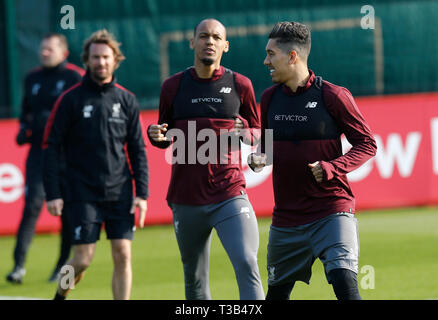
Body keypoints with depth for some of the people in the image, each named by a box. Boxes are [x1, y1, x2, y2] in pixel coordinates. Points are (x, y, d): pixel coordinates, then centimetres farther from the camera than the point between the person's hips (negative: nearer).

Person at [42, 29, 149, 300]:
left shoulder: (127, 100, 8)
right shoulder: (71, 100, -1)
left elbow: (138, 150, 11)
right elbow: (51, 147, 0)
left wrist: (142, 193, 3)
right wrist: (52, 193, -7)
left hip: (120, 193, 3)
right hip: (83, 193, -2)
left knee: (123, 255, -5)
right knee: (83, 259, -5)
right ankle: (60, 296, 25)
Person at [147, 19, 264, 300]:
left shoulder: (240, 85, 4)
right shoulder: (174, 86, 7)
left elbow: (257, 134, 12)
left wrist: (244, 133, -11)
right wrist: (157, 136, -7)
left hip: (230, 195, -2)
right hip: (186, 199, 2)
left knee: (247, 265, -18)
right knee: (194, 279, 10)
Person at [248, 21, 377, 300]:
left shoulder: (333, 96, -8)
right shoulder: (270, 98, 8)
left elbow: (367, 144, -4)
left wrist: (332, 168, -19)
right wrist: (261, 158, -2)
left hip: (332, 211, -6)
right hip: (286, 218, 6)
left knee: (345, 283, -23)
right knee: (277, 293, 13)